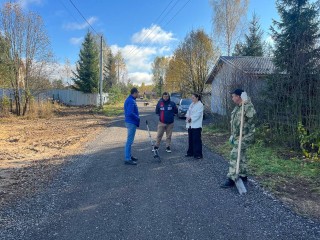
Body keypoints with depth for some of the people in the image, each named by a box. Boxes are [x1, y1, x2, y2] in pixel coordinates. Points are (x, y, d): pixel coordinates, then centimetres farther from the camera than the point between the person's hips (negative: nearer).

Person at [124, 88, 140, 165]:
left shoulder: (130, 100, 14)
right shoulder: (131, 101, -18)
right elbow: (130, 113, -27)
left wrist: (137, 119, 13)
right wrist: (138, 118, -13)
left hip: (131, 122, 11)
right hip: (131, 123, -11)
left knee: (130, 140, 17)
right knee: (129, 141, -6)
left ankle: (129, 156, 28)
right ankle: (127, 159, -1)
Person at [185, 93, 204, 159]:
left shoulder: (200, 105, -8)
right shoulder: (191, 104, 17)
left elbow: (198, 114, -16)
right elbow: (188, 112, 13)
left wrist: (191, 118, -13)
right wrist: (188, 117, -6)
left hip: (196, 125, -8)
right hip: (190, 125, 8)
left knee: (197, 140, -6)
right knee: (190, 140, 14)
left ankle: (198, 154, 0)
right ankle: (190, 152, 25)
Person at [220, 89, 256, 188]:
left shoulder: (247, 106, -17)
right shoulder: (237, 107, 12)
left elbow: (251, 114, -41)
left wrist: (246, 103, -38)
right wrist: (232, 135, 21)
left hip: (245, 136, -10)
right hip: (238, 136, 10)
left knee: (234, 155, -12)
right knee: (240, 155, 17)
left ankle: (231, 179, -7)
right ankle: (243, 176, 31)